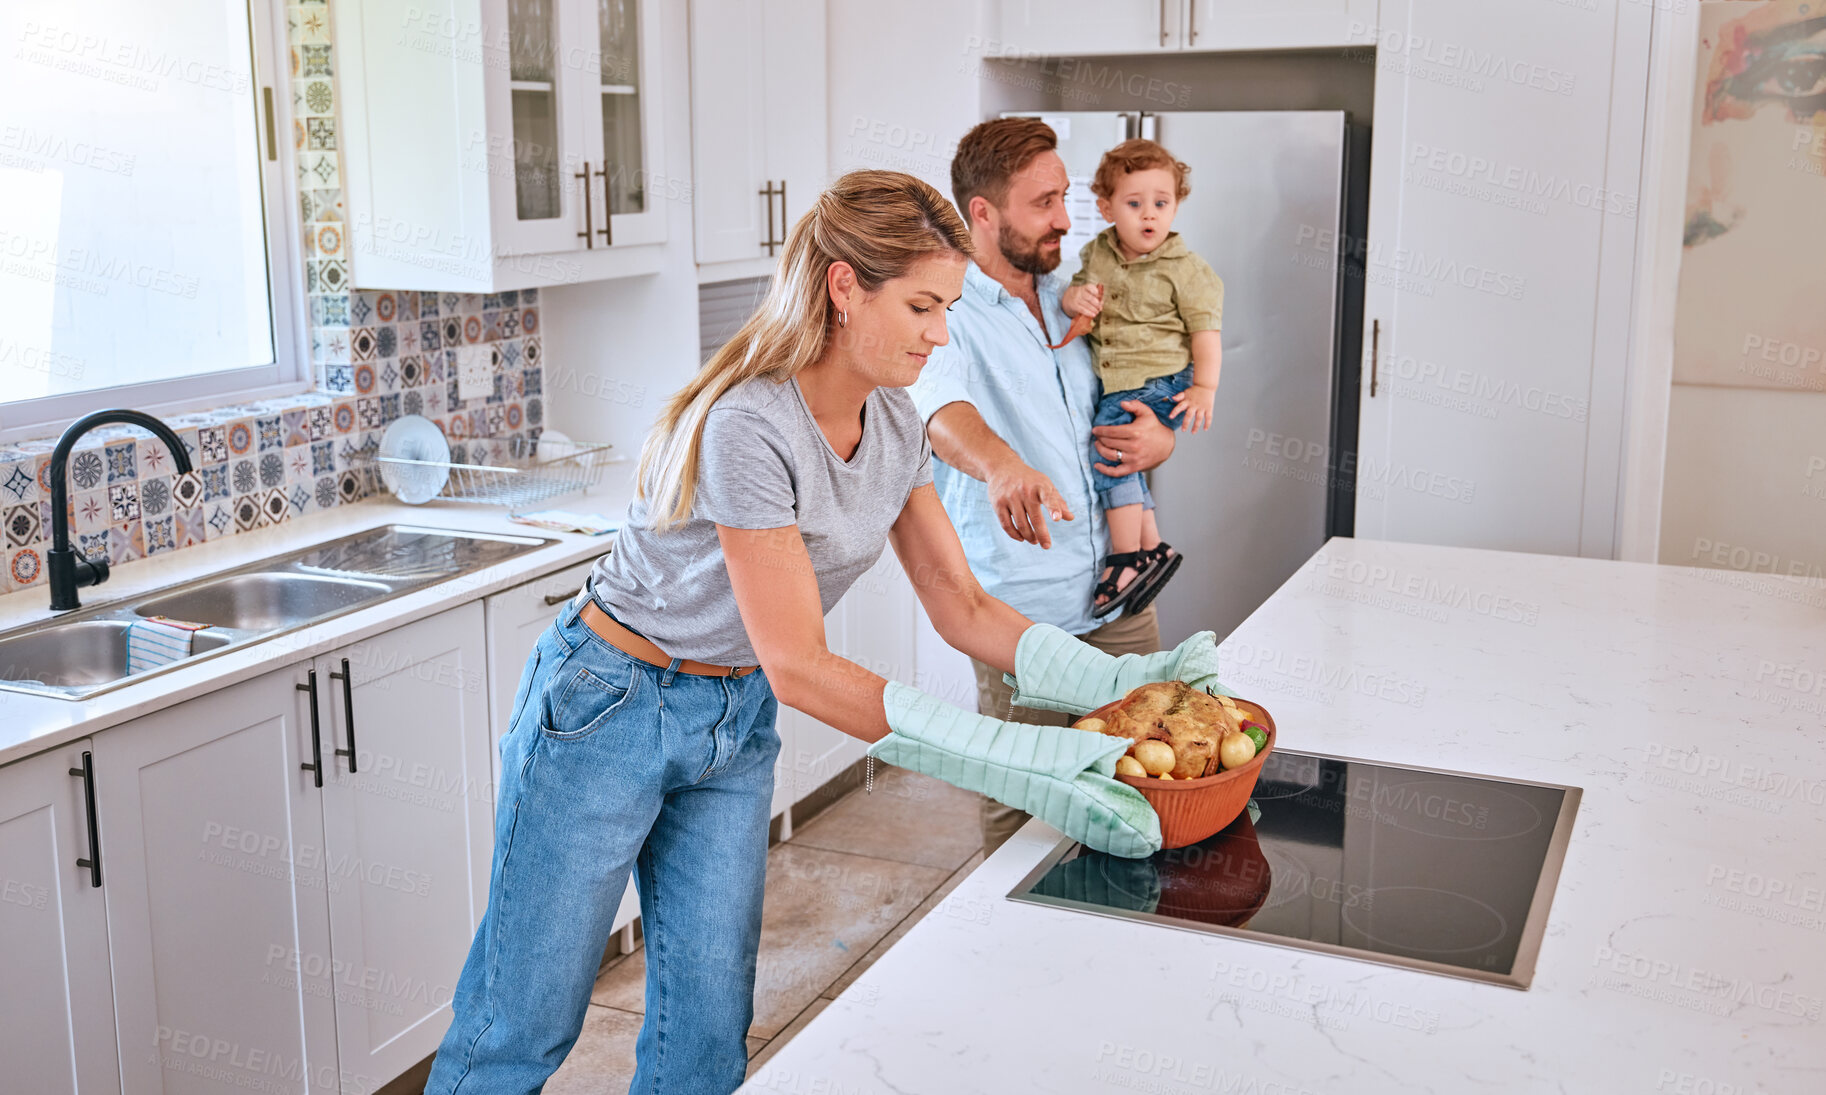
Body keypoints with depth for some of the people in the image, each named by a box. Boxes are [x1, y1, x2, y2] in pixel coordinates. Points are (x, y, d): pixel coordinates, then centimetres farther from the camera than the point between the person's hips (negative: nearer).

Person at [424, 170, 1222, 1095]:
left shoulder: (895, 425, -4)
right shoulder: (749, 428, -29)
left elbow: (962, 608, 0)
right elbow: (800, 668, -30)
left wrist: (1119, 679, -14)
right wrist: (1014, 761, -35)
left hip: (736, 722, 7)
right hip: (607, 708, -7)